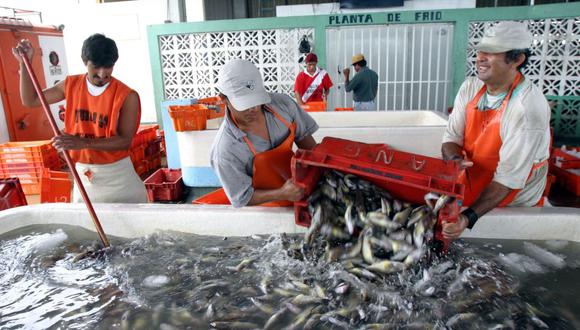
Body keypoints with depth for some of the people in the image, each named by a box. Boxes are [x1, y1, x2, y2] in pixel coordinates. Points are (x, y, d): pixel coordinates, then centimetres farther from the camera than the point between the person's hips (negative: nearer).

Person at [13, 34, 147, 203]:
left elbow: (125, 140, -19)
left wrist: (83, 142, -29)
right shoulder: (71, 85, 3)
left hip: (116, 174, -4)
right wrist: (24, 63, 2)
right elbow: (30, 100, 12)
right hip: (82, 173, 4)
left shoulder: (127, 96, -13)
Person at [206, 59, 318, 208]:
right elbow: (242, 198, -19)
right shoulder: (225, 151, -29)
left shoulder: (282, 104, -17)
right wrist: (282, 194, -32)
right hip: (267, 202, -1)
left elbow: (303, 137, 0)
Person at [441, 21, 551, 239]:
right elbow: (452, 136, -3)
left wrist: (469, 218, -37)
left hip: (514, 202, -6)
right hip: (472, 184, 6)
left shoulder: (529, 108, -25)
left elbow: (509, 178, -27)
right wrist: (454, 160, -27)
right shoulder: (470, 88, -6)